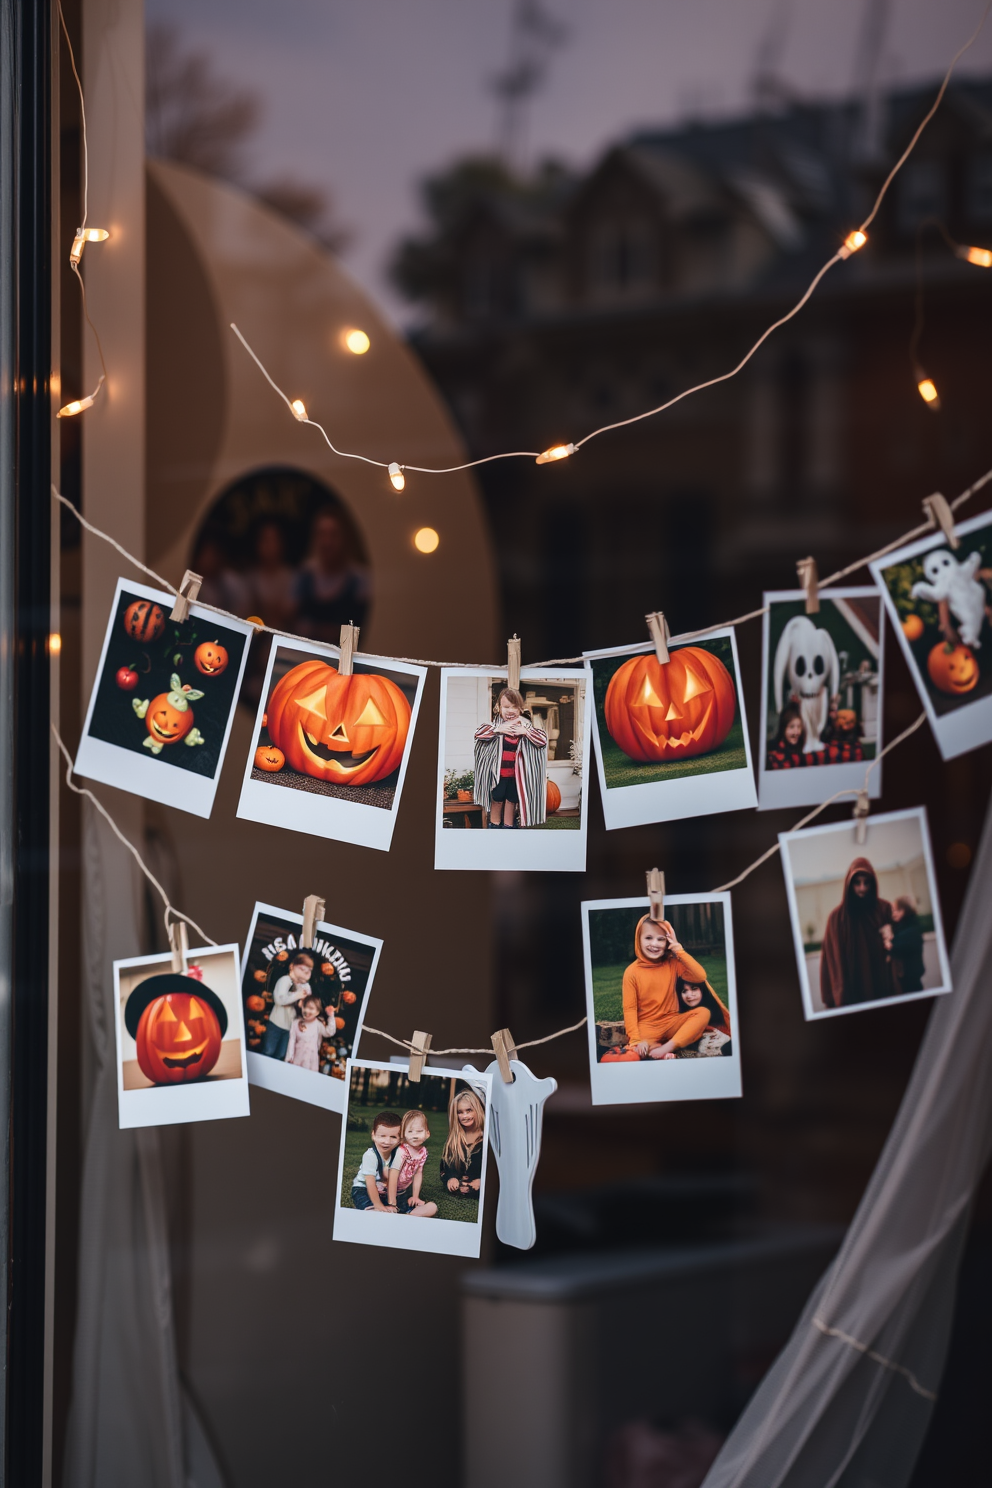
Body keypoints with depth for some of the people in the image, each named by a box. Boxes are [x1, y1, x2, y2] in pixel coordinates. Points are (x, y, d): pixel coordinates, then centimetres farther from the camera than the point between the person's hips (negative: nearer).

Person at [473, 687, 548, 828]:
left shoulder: (525, 725, -3)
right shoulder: (496, 724, -6)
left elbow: (543, 739, -10)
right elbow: (478, 733, -17)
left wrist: (526, 731, -23)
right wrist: (498, 729, -26)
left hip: (516, 773, 1)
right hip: (498, 772, -1)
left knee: (511, 801, 13)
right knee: (497, 800, 9)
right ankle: (494, 826, 24)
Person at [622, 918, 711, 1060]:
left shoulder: (673, 964, 3)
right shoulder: (632, 972, -5)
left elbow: (701, 976, -10)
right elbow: (629, 1009, -7)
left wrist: (679, 950, -11)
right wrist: (636, 1040, -20)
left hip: (671, 1022, 4)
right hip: (646, 1027, -4)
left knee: (703, 1012, -23)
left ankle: (668, 1046, -32)